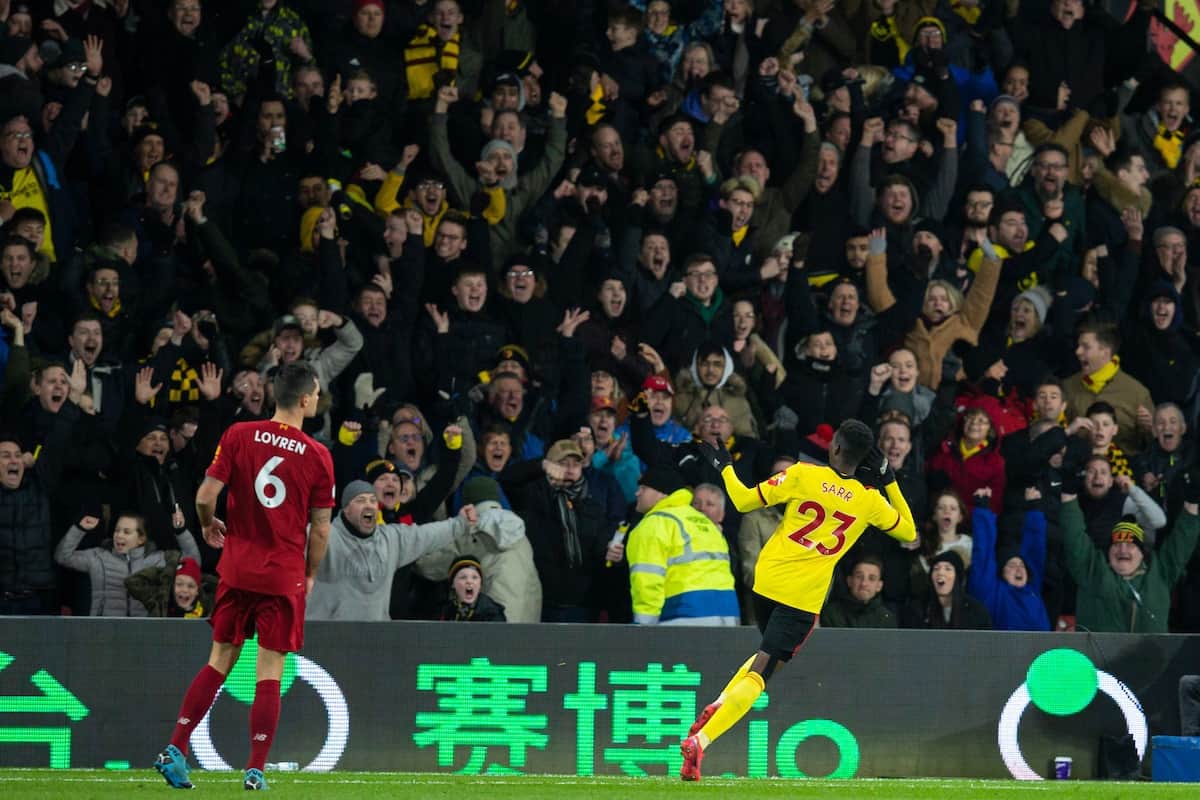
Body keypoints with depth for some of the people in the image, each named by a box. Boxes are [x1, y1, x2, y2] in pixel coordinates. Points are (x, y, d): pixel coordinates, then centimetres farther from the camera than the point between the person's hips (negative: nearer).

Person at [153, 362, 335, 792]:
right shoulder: (318, 456, -5)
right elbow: (320, 530, -1)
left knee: (220, 661, 12)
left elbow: (205, 496, -6)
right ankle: (255, 770, 0)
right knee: (269, 674, 3)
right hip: (285, 575, -2)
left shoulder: (239, 436, -3)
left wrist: (209, 526, 16)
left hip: (237, 569, 2)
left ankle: (175, 751, 5)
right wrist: (310, 575, 15)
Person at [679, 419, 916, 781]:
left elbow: (744, 501, -3)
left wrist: (724, 467, 14)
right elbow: (909, 532, 15)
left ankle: (716, 707, 15)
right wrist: (890, 482, 15)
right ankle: (699, 741, -19)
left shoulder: (803, 475, -6)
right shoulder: (870, 500, -2)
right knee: (759, 672, -5)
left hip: (766, 579, 2)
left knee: (770, 648, 30)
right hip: (805, 597, -2)